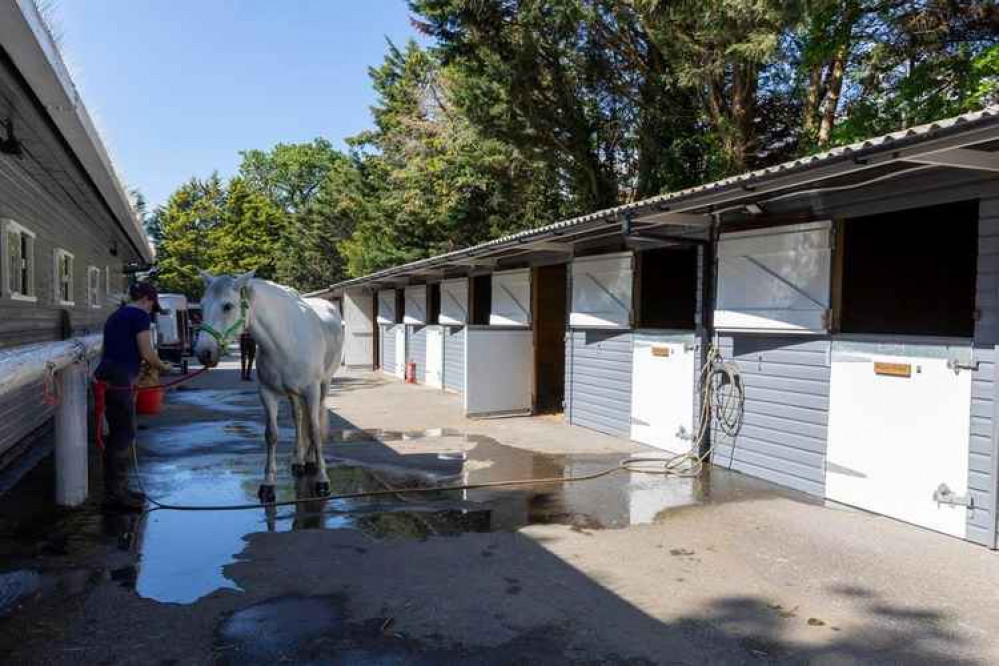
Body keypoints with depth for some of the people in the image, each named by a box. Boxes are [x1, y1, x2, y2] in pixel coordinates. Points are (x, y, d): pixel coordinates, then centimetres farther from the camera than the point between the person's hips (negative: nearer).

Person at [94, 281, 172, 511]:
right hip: (120, 381, -9)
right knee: (123, 435, -1)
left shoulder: (116, 315, 21)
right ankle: (115, 495, 5)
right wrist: (163, 367, 6)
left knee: (118, 434, 16)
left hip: (106, 377, 9)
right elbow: (147, 353, -12)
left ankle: (117, 489, 25)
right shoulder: (140, 316, -6)